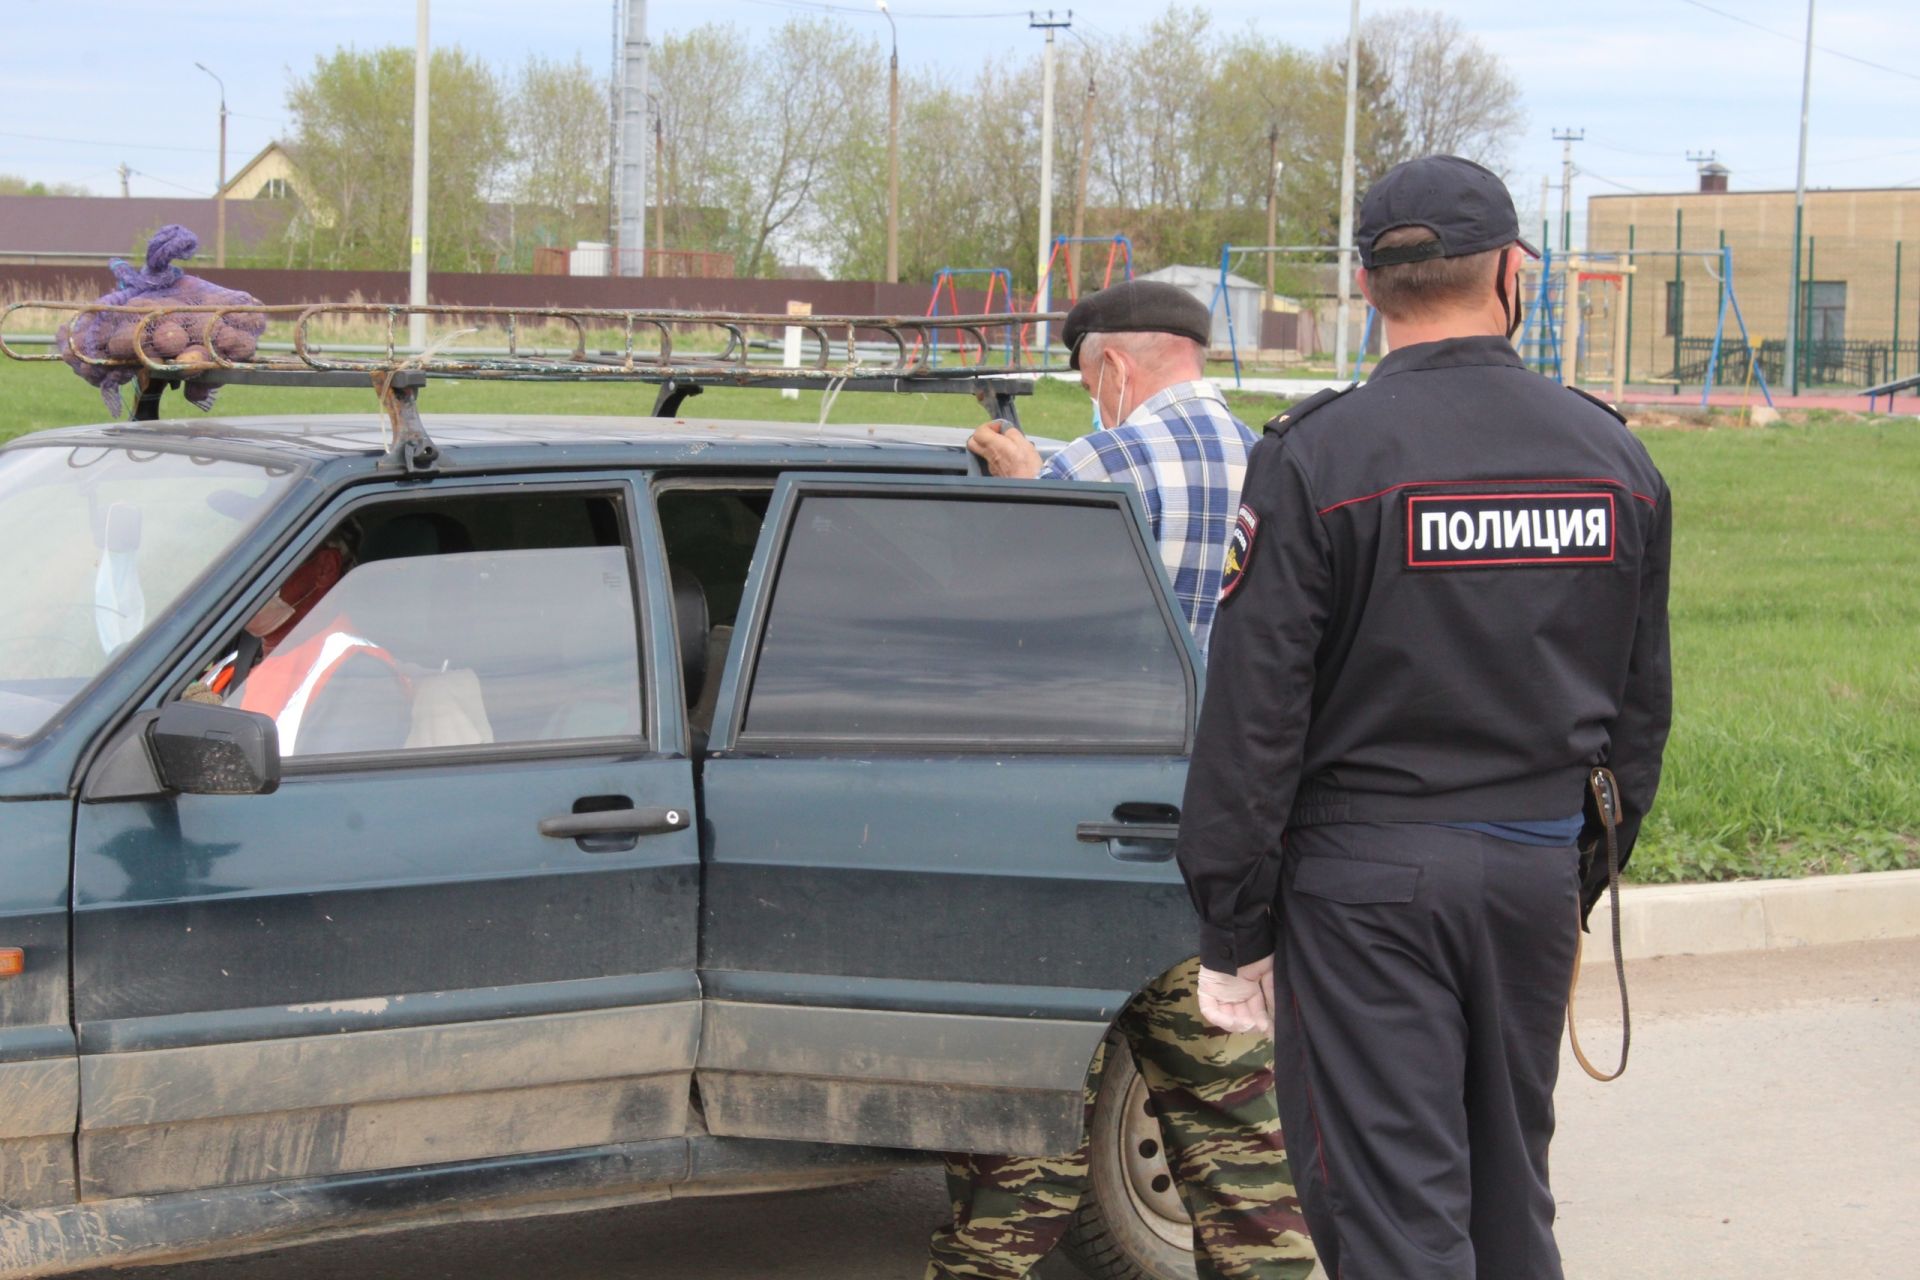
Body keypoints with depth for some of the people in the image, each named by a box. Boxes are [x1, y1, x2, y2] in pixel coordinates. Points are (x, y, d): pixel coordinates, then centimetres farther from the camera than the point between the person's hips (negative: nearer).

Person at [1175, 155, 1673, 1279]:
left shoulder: (1320, 457, -11)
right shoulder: (1616, 457, 4)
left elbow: (1253, 718, -12)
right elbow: (1641, 710, 12)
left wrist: (1232, 932, -5)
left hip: (1367, 873, -5)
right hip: (1537, 867, 5)